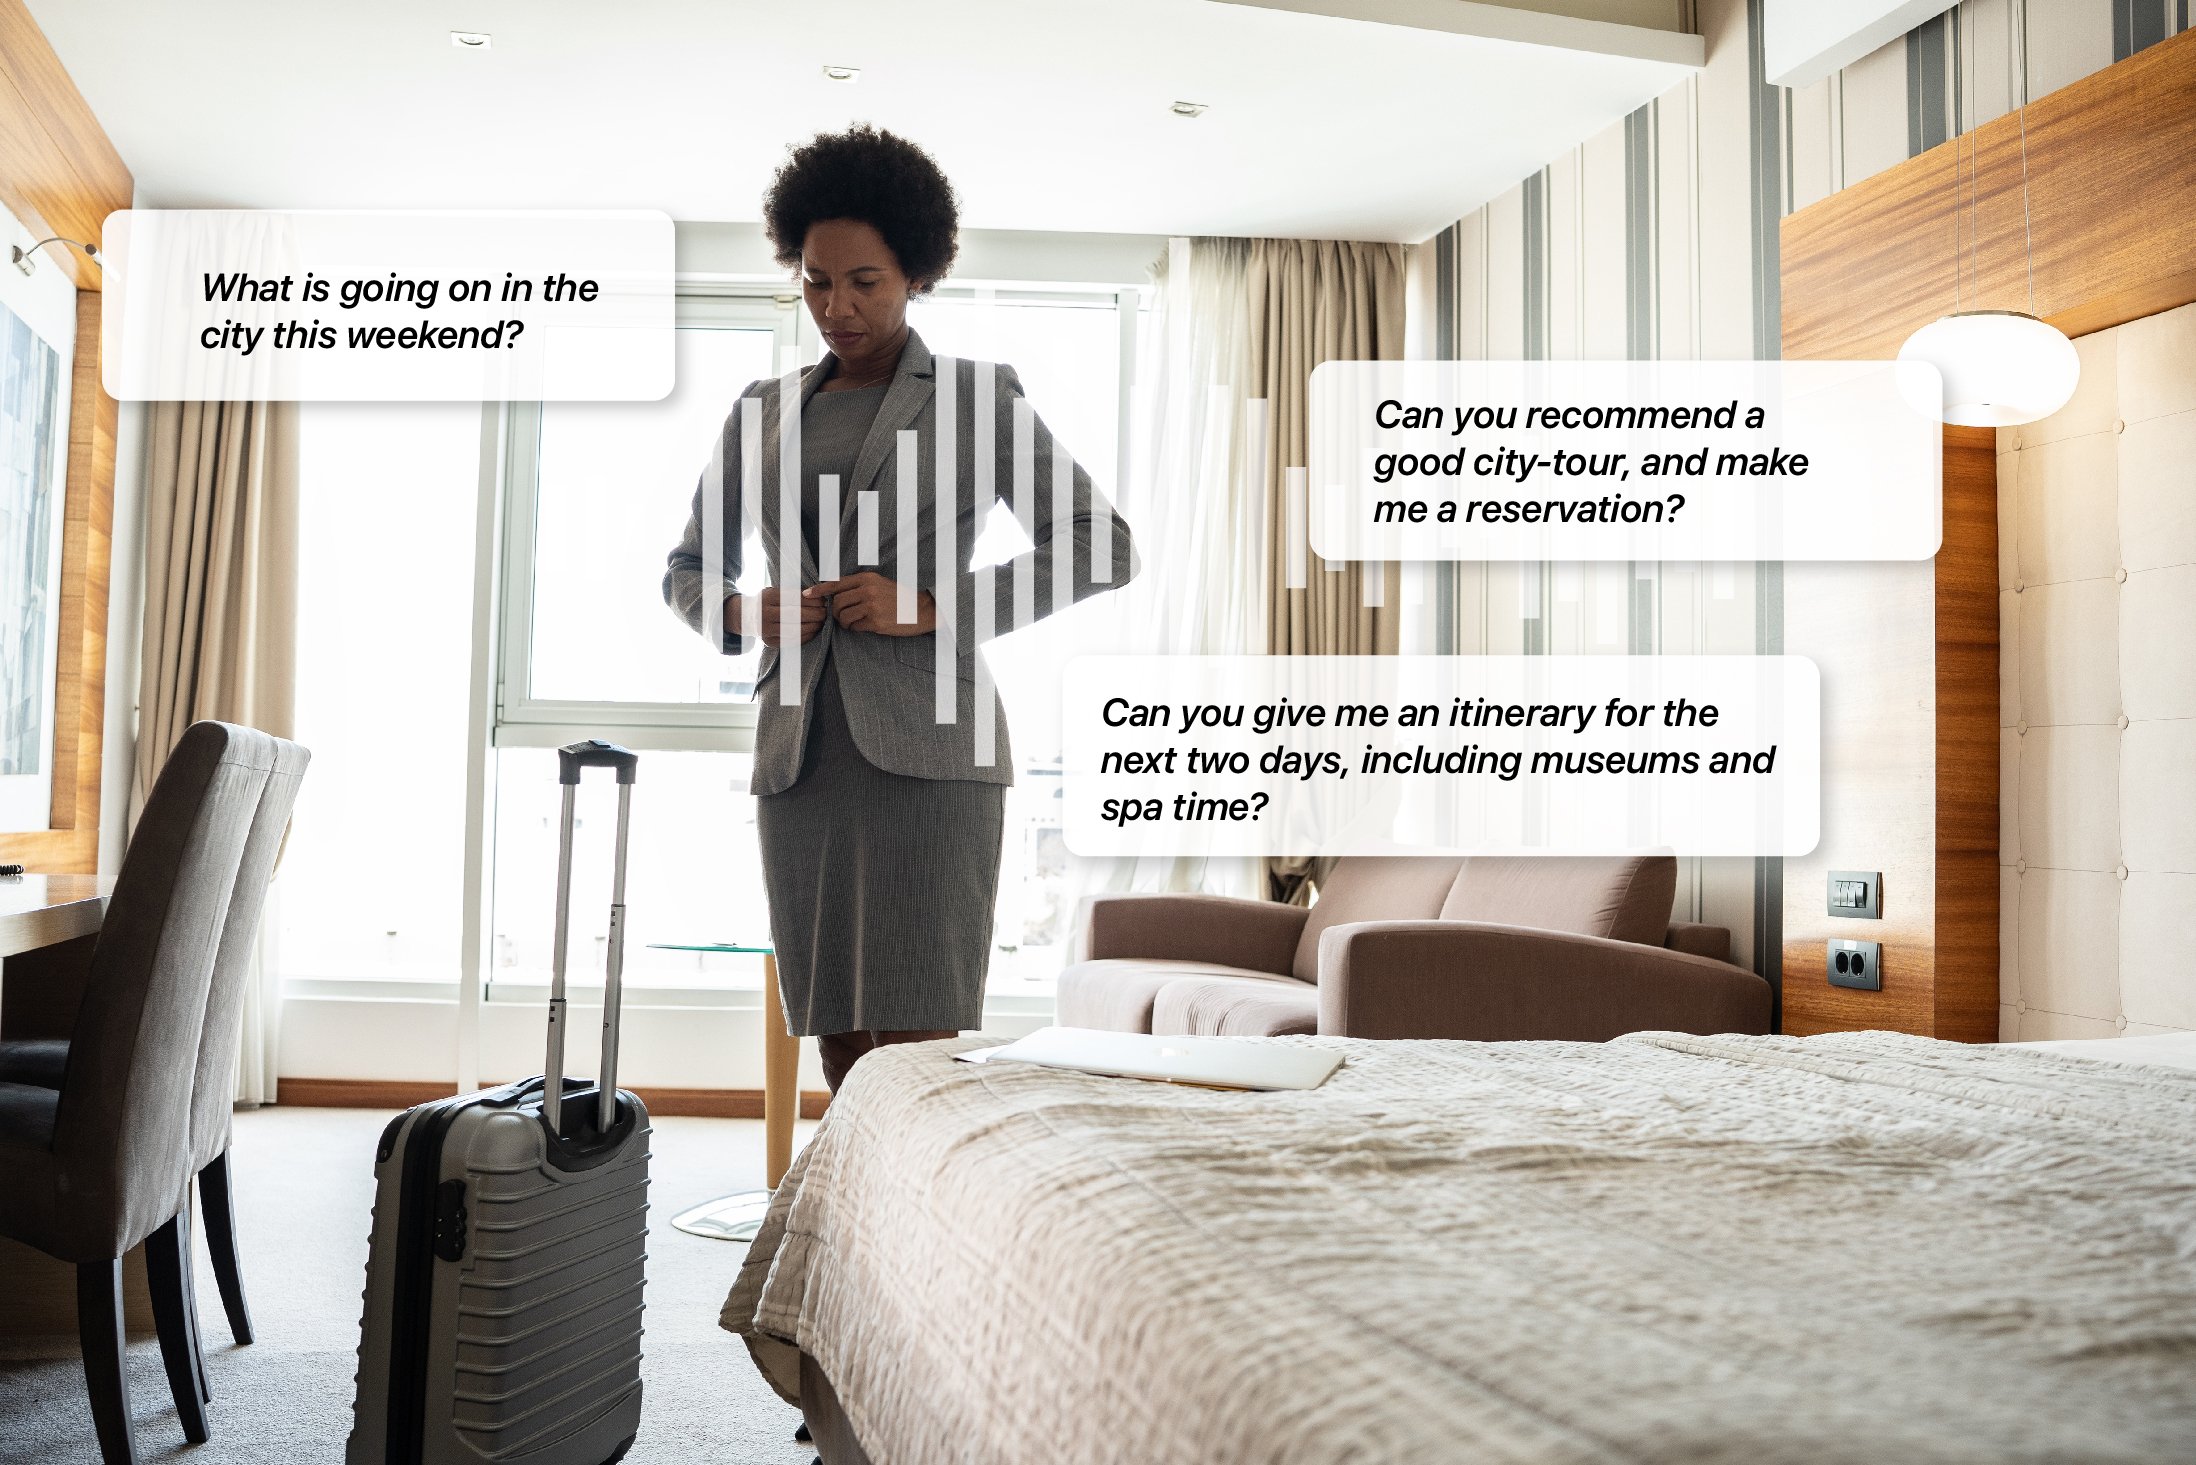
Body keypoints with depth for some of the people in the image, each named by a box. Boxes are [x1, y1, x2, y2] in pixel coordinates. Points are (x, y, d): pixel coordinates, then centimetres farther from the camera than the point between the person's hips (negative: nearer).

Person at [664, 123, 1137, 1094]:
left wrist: (931, 606, -12)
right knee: (839, 1050, 6)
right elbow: (688, 567, 24)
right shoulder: (762, 410, 17)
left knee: (918, 1049, -9)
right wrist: (741, 614, -1)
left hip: (926, 752, -4)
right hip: (798, 754, 5)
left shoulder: (978, 396, 5)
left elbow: (1100, 549, -2)